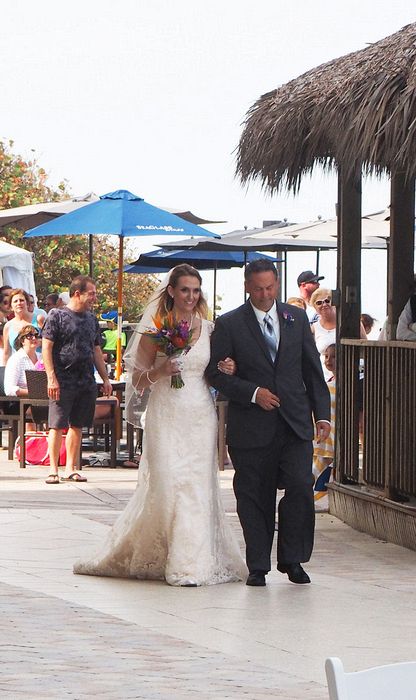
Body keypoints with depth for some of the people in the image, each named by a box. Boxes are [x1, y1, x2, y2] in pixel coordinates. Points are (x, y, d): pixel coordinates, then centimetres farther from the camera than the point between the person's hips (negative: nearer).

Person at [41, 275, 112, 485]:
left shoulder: (91, 319, 15)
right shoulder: (56, 316, -4)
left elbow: (96, 351, 21)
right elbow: (46, 348, -8)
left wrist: (105, 378, 16)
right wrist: (52, 378, -16)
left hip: (87, 382, 6)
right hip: (63, 381, -6)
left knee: (77, 426, 8)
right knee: (57, 425, -4)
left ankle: (70, 468, 14)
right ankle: (53, 469, -1)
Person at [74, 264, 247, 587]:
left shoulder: (210, 329, 9)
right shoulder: (156, 329, 1)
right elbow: (137, 381, 4)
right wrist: (161, 371, -15)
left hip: (201, 417, 2)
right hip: (167, 416, -2)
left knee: (198, 485, -2)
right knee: (167, 483, -8)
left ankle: (196, 562, 1)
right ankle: (179, 562, 2)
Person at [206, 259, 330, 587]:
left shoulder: (297, 318, 10)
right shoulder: (229, 324, 1)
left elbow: (313, 370, 13)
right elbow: (216, 372, -2)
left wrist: (322, 413, 7)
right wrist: (253, 393, -12)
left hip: (295, 424, 2)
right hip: (251, 425, -2)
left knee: (301, 487, -10)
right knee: (254, 497, 2)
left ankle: (292, 559, 6)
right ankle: (258, 566, 13)